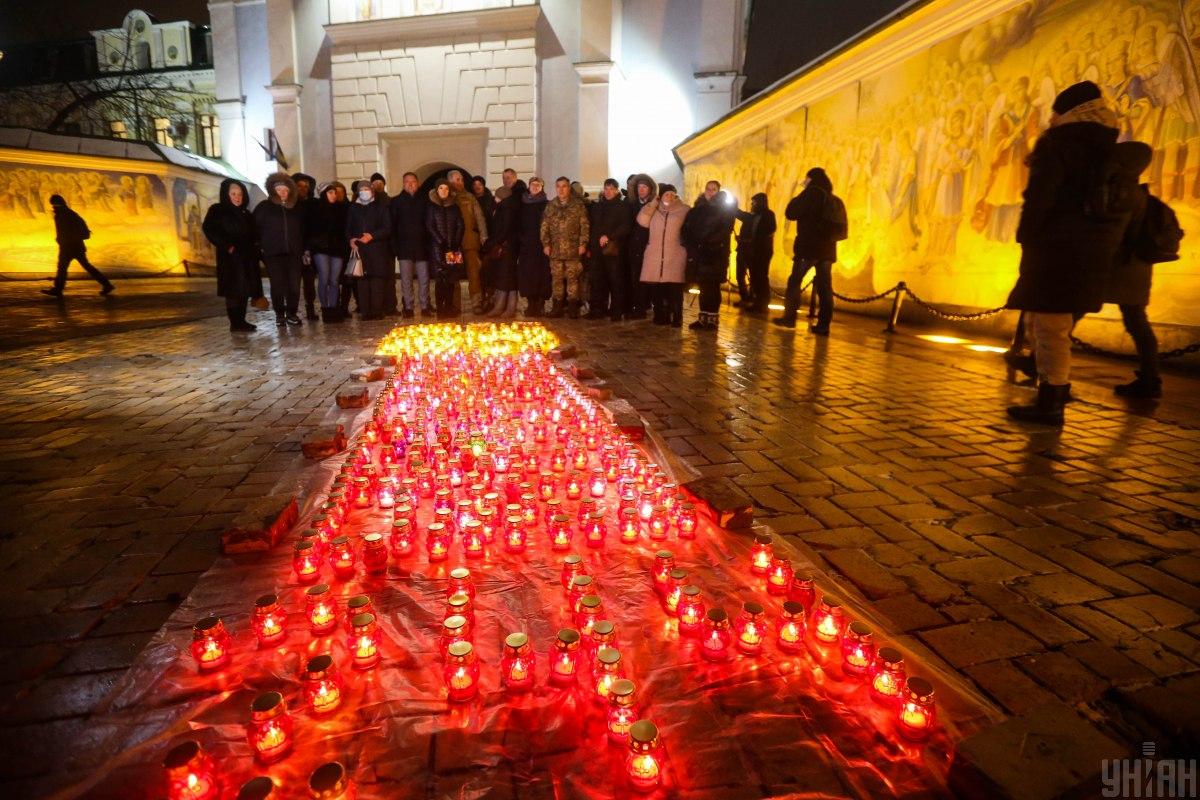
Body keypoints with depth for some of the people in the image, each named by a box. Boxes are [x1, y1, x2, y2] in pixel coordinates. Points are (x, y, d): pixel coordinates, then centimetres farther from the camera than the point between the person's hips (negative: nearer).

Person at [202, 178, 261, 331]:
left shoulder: (245, 214, 19)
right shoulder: (217, 210, 1)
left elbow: (252, 234, 24)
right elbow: (209, 229, -10)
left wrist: (253, 249, 8)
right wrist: (226, 246, -16)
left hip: (247, 257, 7)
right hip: (230, 256, -6)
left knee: (245, 289, 7)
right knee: (234, 290, -9)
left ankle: (241, 321, 14)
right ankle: (235, 323, -7)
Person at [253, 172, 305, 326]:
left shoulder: (295, 208, 15)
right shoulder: (264, 207, 7)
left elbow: (302, 230, 21)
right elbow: (256, 228, 6)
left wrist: (303, 248, 14)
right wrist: (261, 246, -2)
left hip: (293, 252, 2)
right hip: (273, 253, -2)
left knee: (294, 284, -4)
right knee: (277, 285, -2)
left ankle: (292, 314, 6)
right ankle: (279, 315, 7)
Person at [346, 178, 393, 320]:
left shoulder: (380, 207, 10)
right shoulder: (354, 209, 19)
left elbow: (387, 228, 2)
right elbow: (348, 228, 20)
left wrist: (372, 235, -11)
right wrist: (351, 239, -1)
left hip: (377, 248, -2)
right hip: (359, 248, 2)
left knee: (378, 278, -8)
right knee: (362, 279, -3)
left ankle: (377, 310, -7)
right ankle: (364, 311, -2)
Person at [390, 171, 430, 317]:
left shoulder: (423, 201, 11)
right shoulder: (396, 201, 7)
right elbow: (392, 224, 4)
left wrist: (429, 243, 1)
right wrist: (394, 244, -5)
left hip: (421, 246, 1)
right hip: (405, 246, -1)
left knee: (424, 278, 1)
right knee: (406, 279, 0)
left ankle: (425, 306, 8)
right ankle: (408, 307, 5)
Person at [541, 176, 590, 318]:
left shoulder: (578, 205, 5)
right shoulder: (550, 205, 12)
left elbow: (584, 225, 0)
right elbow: (544, 226, 11)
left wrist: (583, 243, -7)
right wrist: (546, 244, 2)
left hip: (573, 249, -3)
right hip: (555, 249, 3)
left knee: (572, 277, -2)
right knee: (556, 278, 4)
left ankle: (573, 307, 4)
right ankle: (557, 306, 10)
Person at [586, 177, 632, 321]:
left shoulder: (622, 207, 4)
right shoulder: (597, 206, 19)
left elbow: (625, 227, -7)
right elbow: (592, 227, 20)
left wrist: (609, 236, -16)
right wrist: (589, 246, 12)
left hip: (614, 249, -4)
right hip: (597, 249, 4)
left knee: (616, 281, -4)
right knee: (597, 281, 2)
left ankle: (616, 311, 0)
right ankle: (597, 309, 8)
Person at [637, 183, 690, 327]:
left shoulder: (684, 210, 8)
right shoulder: (653, 210, 15)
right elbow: (642, 221, -1)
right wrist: (653, 202, 0)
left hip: (674, 258, -3)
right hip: (654, 257, 3)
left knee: (674, 290, -7)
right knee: (655, 290, 3)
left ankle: (676, 318, 3)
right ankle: (660, 316, 16)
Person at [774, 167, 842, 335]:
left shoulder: (813, 192, -5)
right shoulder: (834, 199, 16)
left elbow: (790, 213, -6)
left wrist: (797, 198, 10)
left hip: (809, 246, -6)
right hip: (827, 248, 6)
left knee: (794, 281, 5)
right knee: (824, 287, 2)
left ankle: (789, 317, 4)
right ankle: (823, 325, -1)